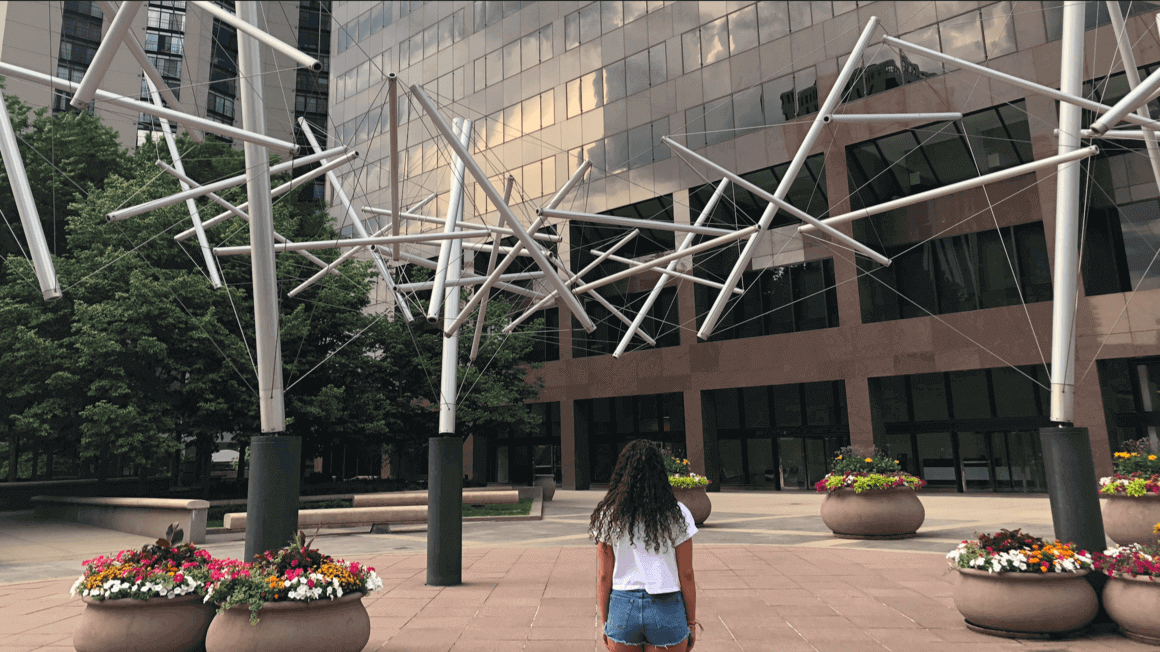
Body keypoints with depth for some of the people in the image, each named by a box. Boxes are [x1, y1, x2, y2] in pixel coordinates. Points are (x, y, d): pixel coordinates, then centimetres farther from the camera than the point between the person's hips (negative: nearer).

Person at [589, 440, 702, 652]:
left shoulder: (609, 515, -4)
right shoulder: (678, 514, -6)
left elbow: (603, 577, -1)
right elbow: (686, 575, -4)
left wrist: (605, 622, 10)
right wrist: (691, 622, 7)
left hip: (622, 608, 1)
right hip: (666, 610, -1)